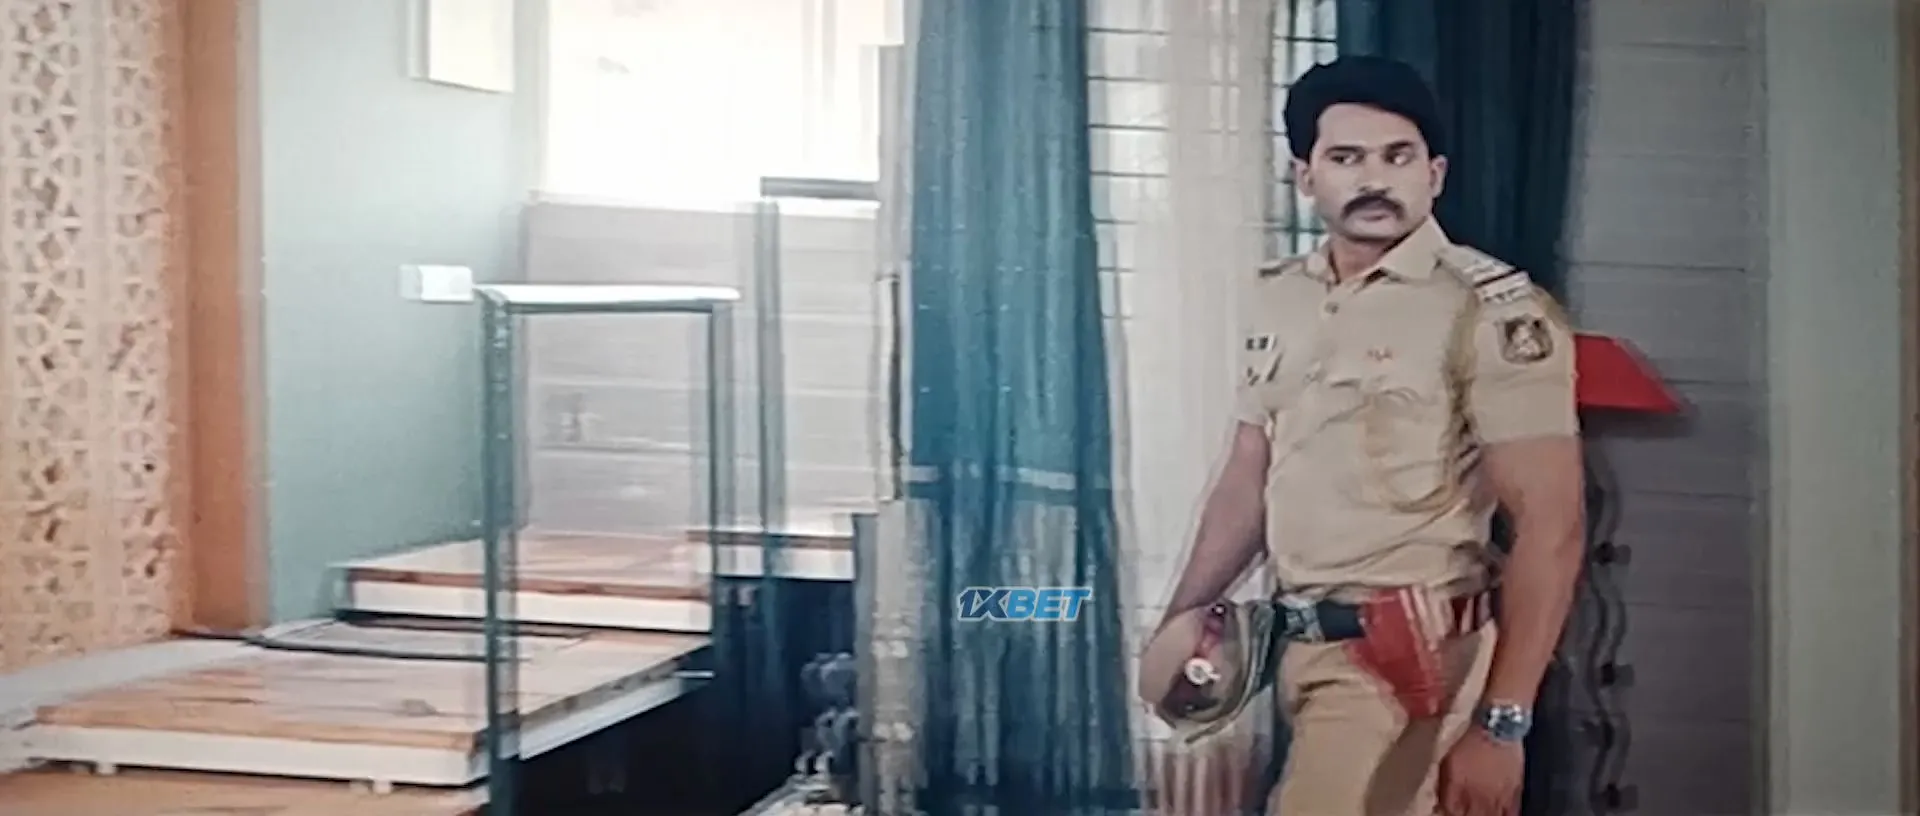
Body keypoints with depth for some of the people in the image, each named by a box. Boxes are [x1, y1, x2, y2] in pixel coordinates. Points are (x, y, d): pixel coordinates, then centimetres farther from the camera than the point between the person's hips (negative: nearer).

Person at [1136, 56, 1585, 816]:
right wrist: (1186, 612, 8)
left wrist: (1501, 719, -19)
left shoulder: (1495, 311, -13)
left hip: (1410, 656, -6)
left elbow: (1550, 525, -15)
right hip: (1304, 645, 7)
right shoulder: (1274, 301, 8)